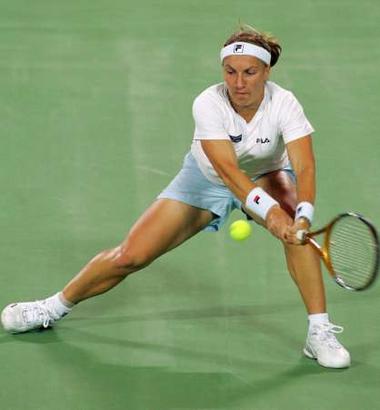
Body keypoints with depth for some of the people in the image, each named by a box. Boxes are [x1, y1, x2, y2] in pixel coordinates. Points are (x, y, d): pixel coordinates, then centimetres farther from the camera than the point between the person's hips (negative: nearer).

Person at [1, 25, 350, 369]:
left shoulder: (284, 104, -30)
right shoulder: (209, 104, -31)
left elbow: (305, 168, -39)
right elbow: (227, 168, -42)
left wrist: (303, 217, -58)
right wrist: (269, 209, -57)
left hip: (266, 176, 0)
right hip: (205, 179, 0)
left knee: (296, 228, -35)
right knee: (131, 255, -4)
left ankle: (320, 332, -25)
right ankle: (56, 307, 20)